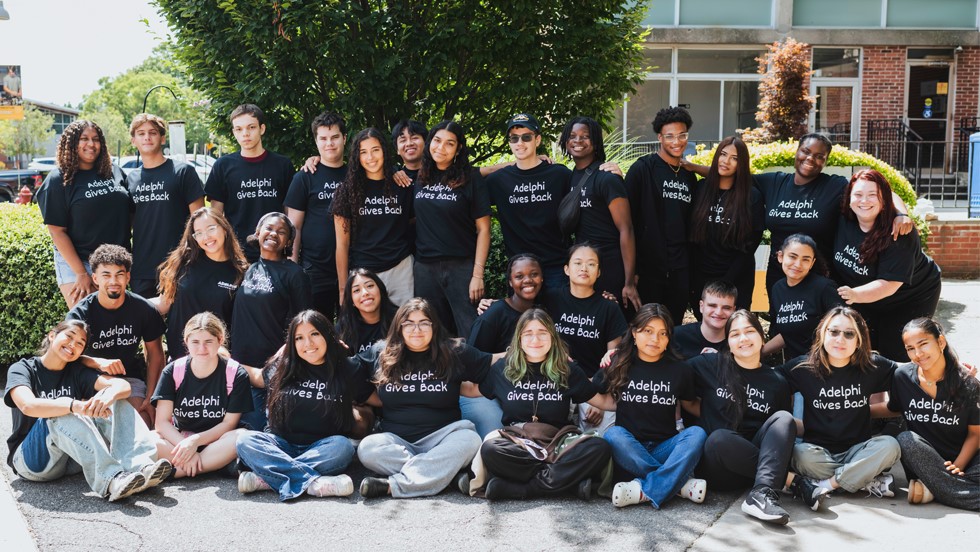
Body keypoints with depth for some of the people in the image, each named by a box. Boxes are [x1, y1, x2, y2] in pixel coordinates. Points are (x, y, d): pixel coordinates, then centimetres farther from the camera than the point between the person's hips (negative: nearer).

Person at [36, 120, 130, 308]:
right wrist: (81, 273, -14)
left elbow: (128, 214, 16)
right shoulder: (58, 180, -4)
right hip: (76, 264, -4)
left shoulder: (114, 173, 8)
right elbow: (57, 231, -8)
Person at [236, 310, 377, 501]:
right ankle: (313, 483, -41)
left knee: (343, 446, -34)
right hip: (283, 445, 2)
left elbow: (380, 400, 9)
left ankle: (269, 478, -38)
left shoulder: (348, 370, 3)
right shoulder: (283, 368, 8)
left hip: (322, 449, -1)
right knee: (245, 440, -28)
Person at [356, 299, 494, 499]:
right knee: (368, 448, -31)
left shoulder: (456, 353, 4)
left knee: (469, 440, -33)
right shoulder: (381, 354, 8)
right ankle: (445, 471, -29)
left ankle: (394, 484, -36)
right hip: (395, 440, 1)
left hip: (439, 437, 0)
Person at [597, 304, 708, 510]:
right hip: (629, 450, -1)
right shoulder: (619, 366, 3)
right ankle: (679, 483, -29)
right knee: (613, 435, -32)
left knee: (697, 434, -26)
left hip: (664, 448, 1)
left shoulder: (679, 369, 5)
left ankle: (645, 490, -36)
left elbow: (691, 405, 17)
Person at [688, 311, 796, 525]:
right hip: (717, 466, -2)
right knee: (719, 438, -36)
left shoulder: (778, 383, 9)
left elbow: (786, 429, 12)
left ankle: (762, 493, -40)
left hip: (753, 456, 3)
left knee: (783, 418, -21)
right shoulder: (711, 365, 2)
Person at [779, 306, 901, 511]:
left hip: (857, 451, 2)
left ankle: (821, 485, -26)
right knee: (801, 454, -34)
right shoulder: (803, 368, -2)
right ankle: (866, 481, -21)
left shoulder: (873, 367, 0)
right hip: (818, 451, -1)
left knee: (889, 446, -27)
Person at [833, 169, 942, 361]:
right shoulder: (844, 219, -16)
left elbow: (889, 284, -33)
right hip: (869, 301, 5)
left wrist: (855, 294, -48)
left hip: (911, 298, -5)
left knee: (894, 353, -5)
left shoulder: (898, 233, -31)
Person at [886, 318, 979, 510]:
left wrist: (957, 466, -14)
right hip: (922, 462, 2)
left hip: (960, 460, -2)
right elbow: (894, 410, 16)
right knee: (906, 439, -32)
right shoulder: (902, 377, -2)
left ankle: (929, 488, -24)